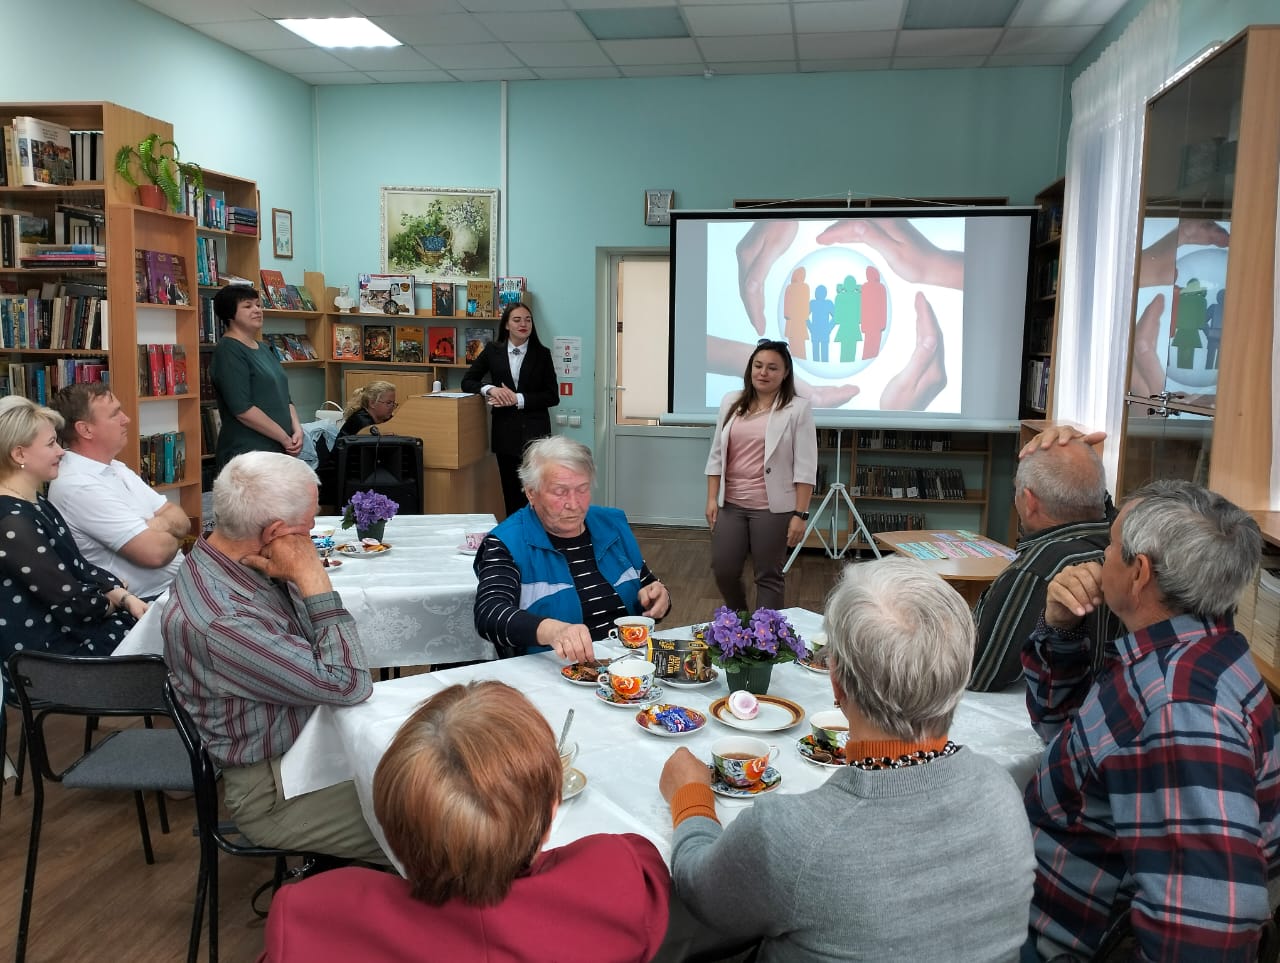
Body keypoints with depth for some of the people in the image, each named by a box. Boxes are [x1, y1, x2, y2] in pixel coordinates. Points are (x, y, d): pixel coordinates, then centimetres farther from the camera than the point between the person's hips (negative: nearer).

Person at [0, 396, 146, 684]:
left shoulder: (35, 503, 8)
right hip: (46, 655, -9)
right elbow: (72, 602, -23)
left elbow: (78, 566, 10)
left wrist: (124, 596, -4)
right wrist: (118, 601, -4)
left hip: (65, 628, 9)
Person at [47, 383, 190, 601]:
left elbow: (182, 520, 7)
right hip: (147, 604, -8)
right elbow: (155, 552, -23)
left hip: (179, 583, 8)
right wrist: (172, 535, -2)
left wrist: (155, 527, -14)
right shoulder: (78, 486, -18)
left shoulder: (116, 468, 12)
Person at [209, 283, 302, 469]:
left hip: (279, 452, 8)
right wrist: (284, 438, -13)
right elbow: (242, 409, -17)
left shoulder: (265, 349, 18)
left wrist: (297, 430, 0)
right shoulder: (228, 351, -8)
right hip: (246, 453, -8)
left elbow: (284, 397, 18)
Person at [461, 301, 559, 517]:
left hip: (534, 432, -2)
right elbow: (467, 381, 9)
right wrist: (490, 389, -11)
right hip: (505, 431, 2)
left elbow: (552, 396, 0)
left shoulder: (542, 354, 3)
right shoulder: (493, 350, 7)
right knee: (510, 492, 6)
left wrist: (518, 399, -12)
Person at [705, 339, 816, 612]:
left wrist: (800, 514, -12)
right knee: (723, 571, 6)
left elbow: (805, 467, -7)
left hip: (772, 508, -4)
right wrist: (712, 499, 4)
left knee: (768, 577, 4)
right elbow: (716, 455, 11)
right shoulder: (731, 402, 8)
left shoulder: (797, 409, -5)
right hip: (730, 504, 4)